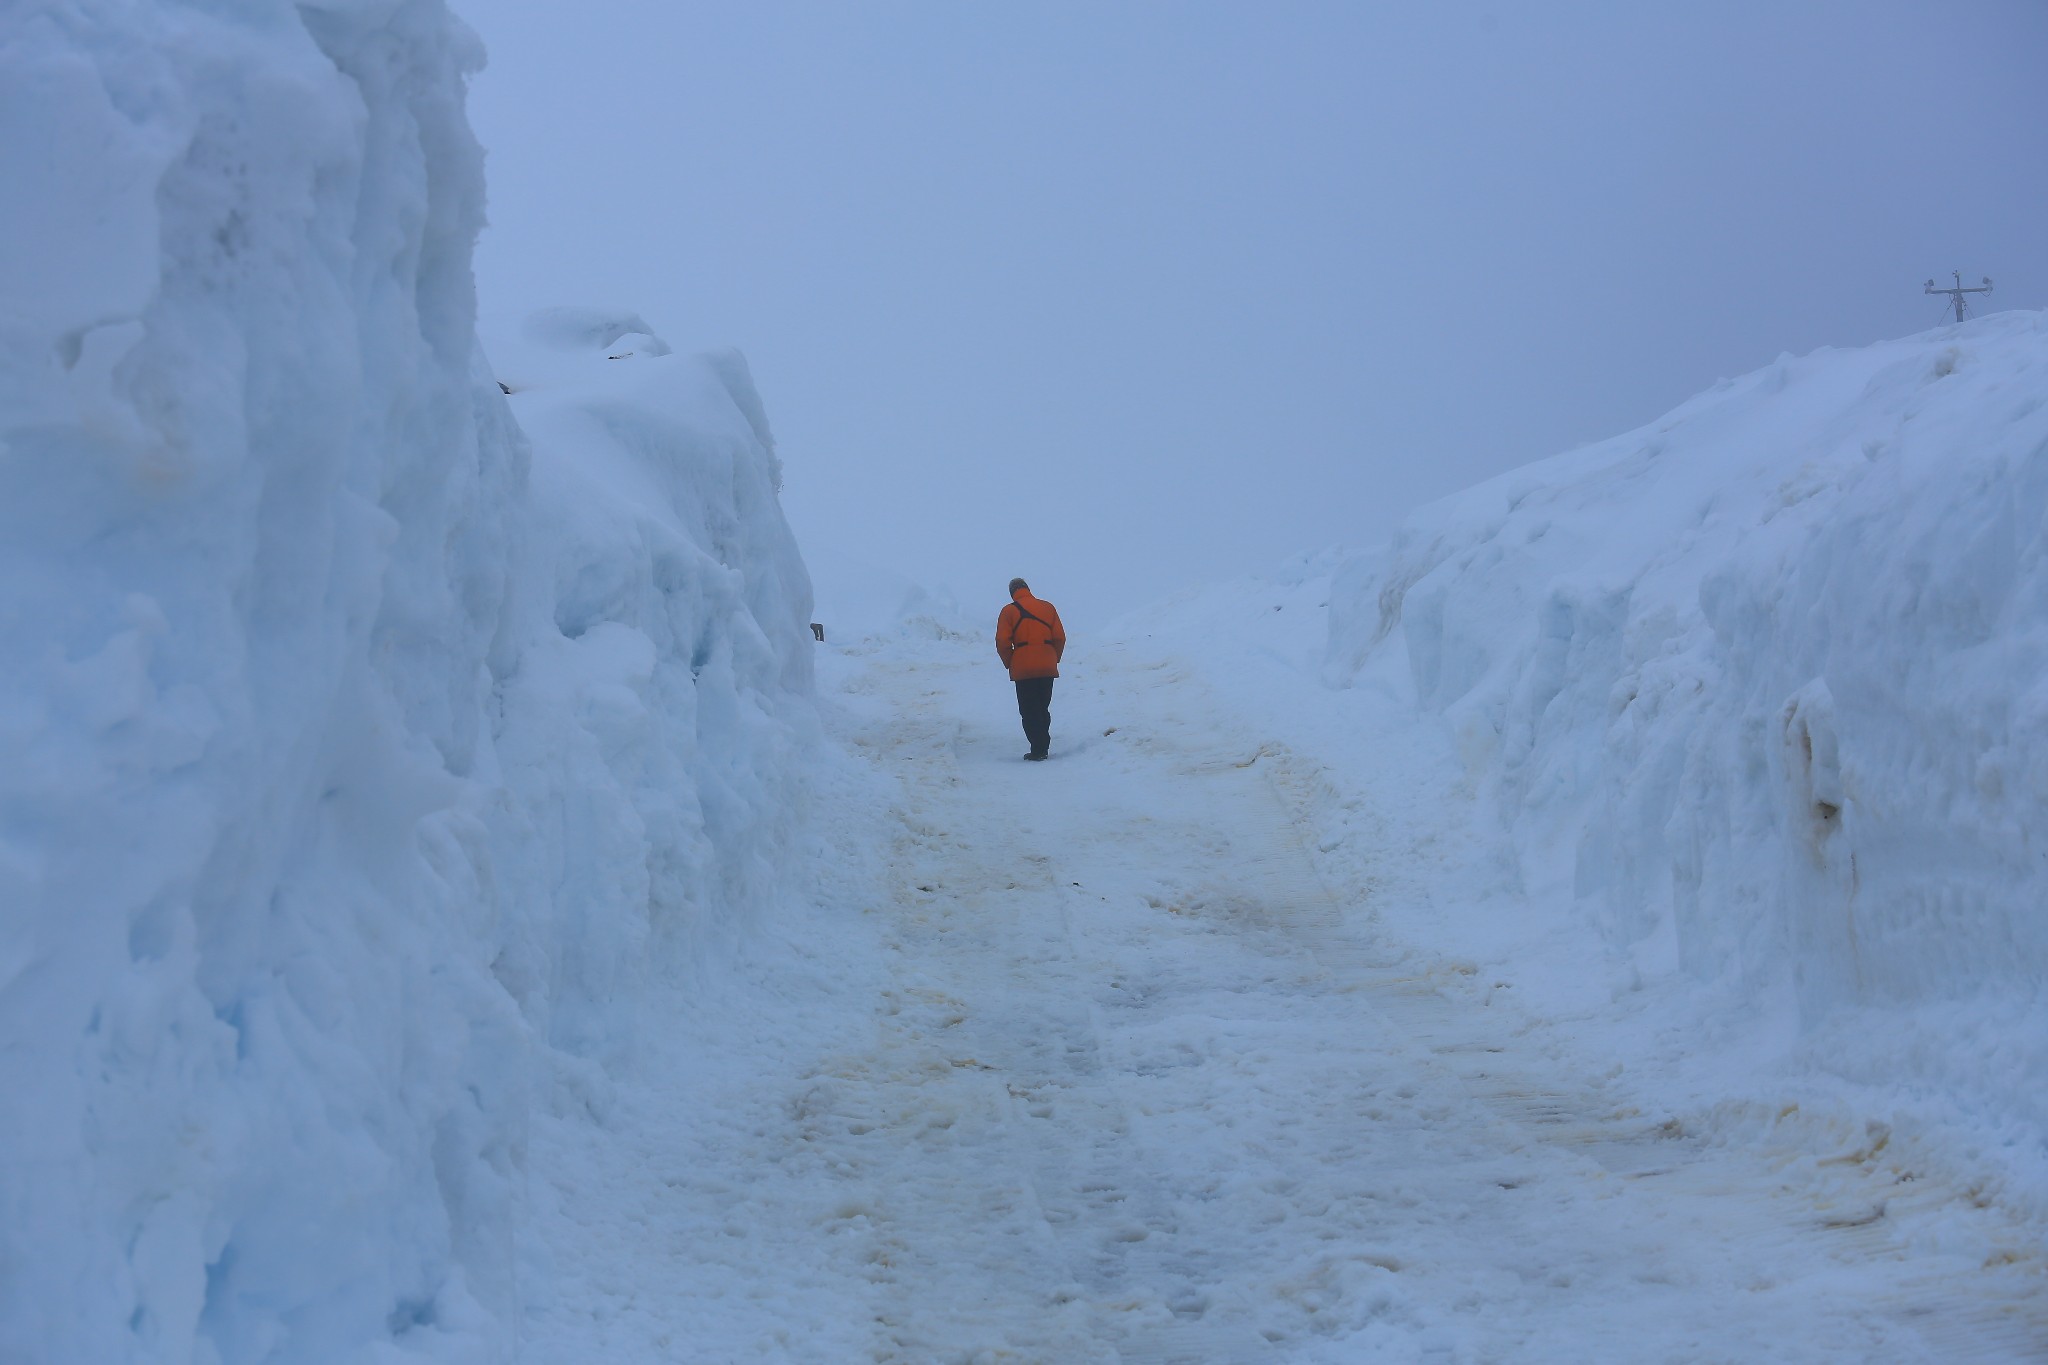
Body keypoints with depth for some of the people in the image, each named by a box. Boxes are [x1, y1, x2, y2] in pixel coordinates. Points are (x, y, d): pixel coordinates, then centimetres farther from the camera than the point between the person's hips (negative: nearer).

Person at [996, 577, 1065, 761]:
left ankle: (1038, 750, -7)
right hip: (1048, 668, 4)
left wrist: (1009, 663, 7)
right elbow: (1060, 637, 5)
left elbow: (1002, 642, -7)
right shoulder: (1047, 607, 9)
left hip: (1023, 670, -4)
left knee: (1029, 711, 1)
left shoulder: (1009, 611, -1)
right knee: (1043, 709, 15)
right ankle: (1044, 748, 16)